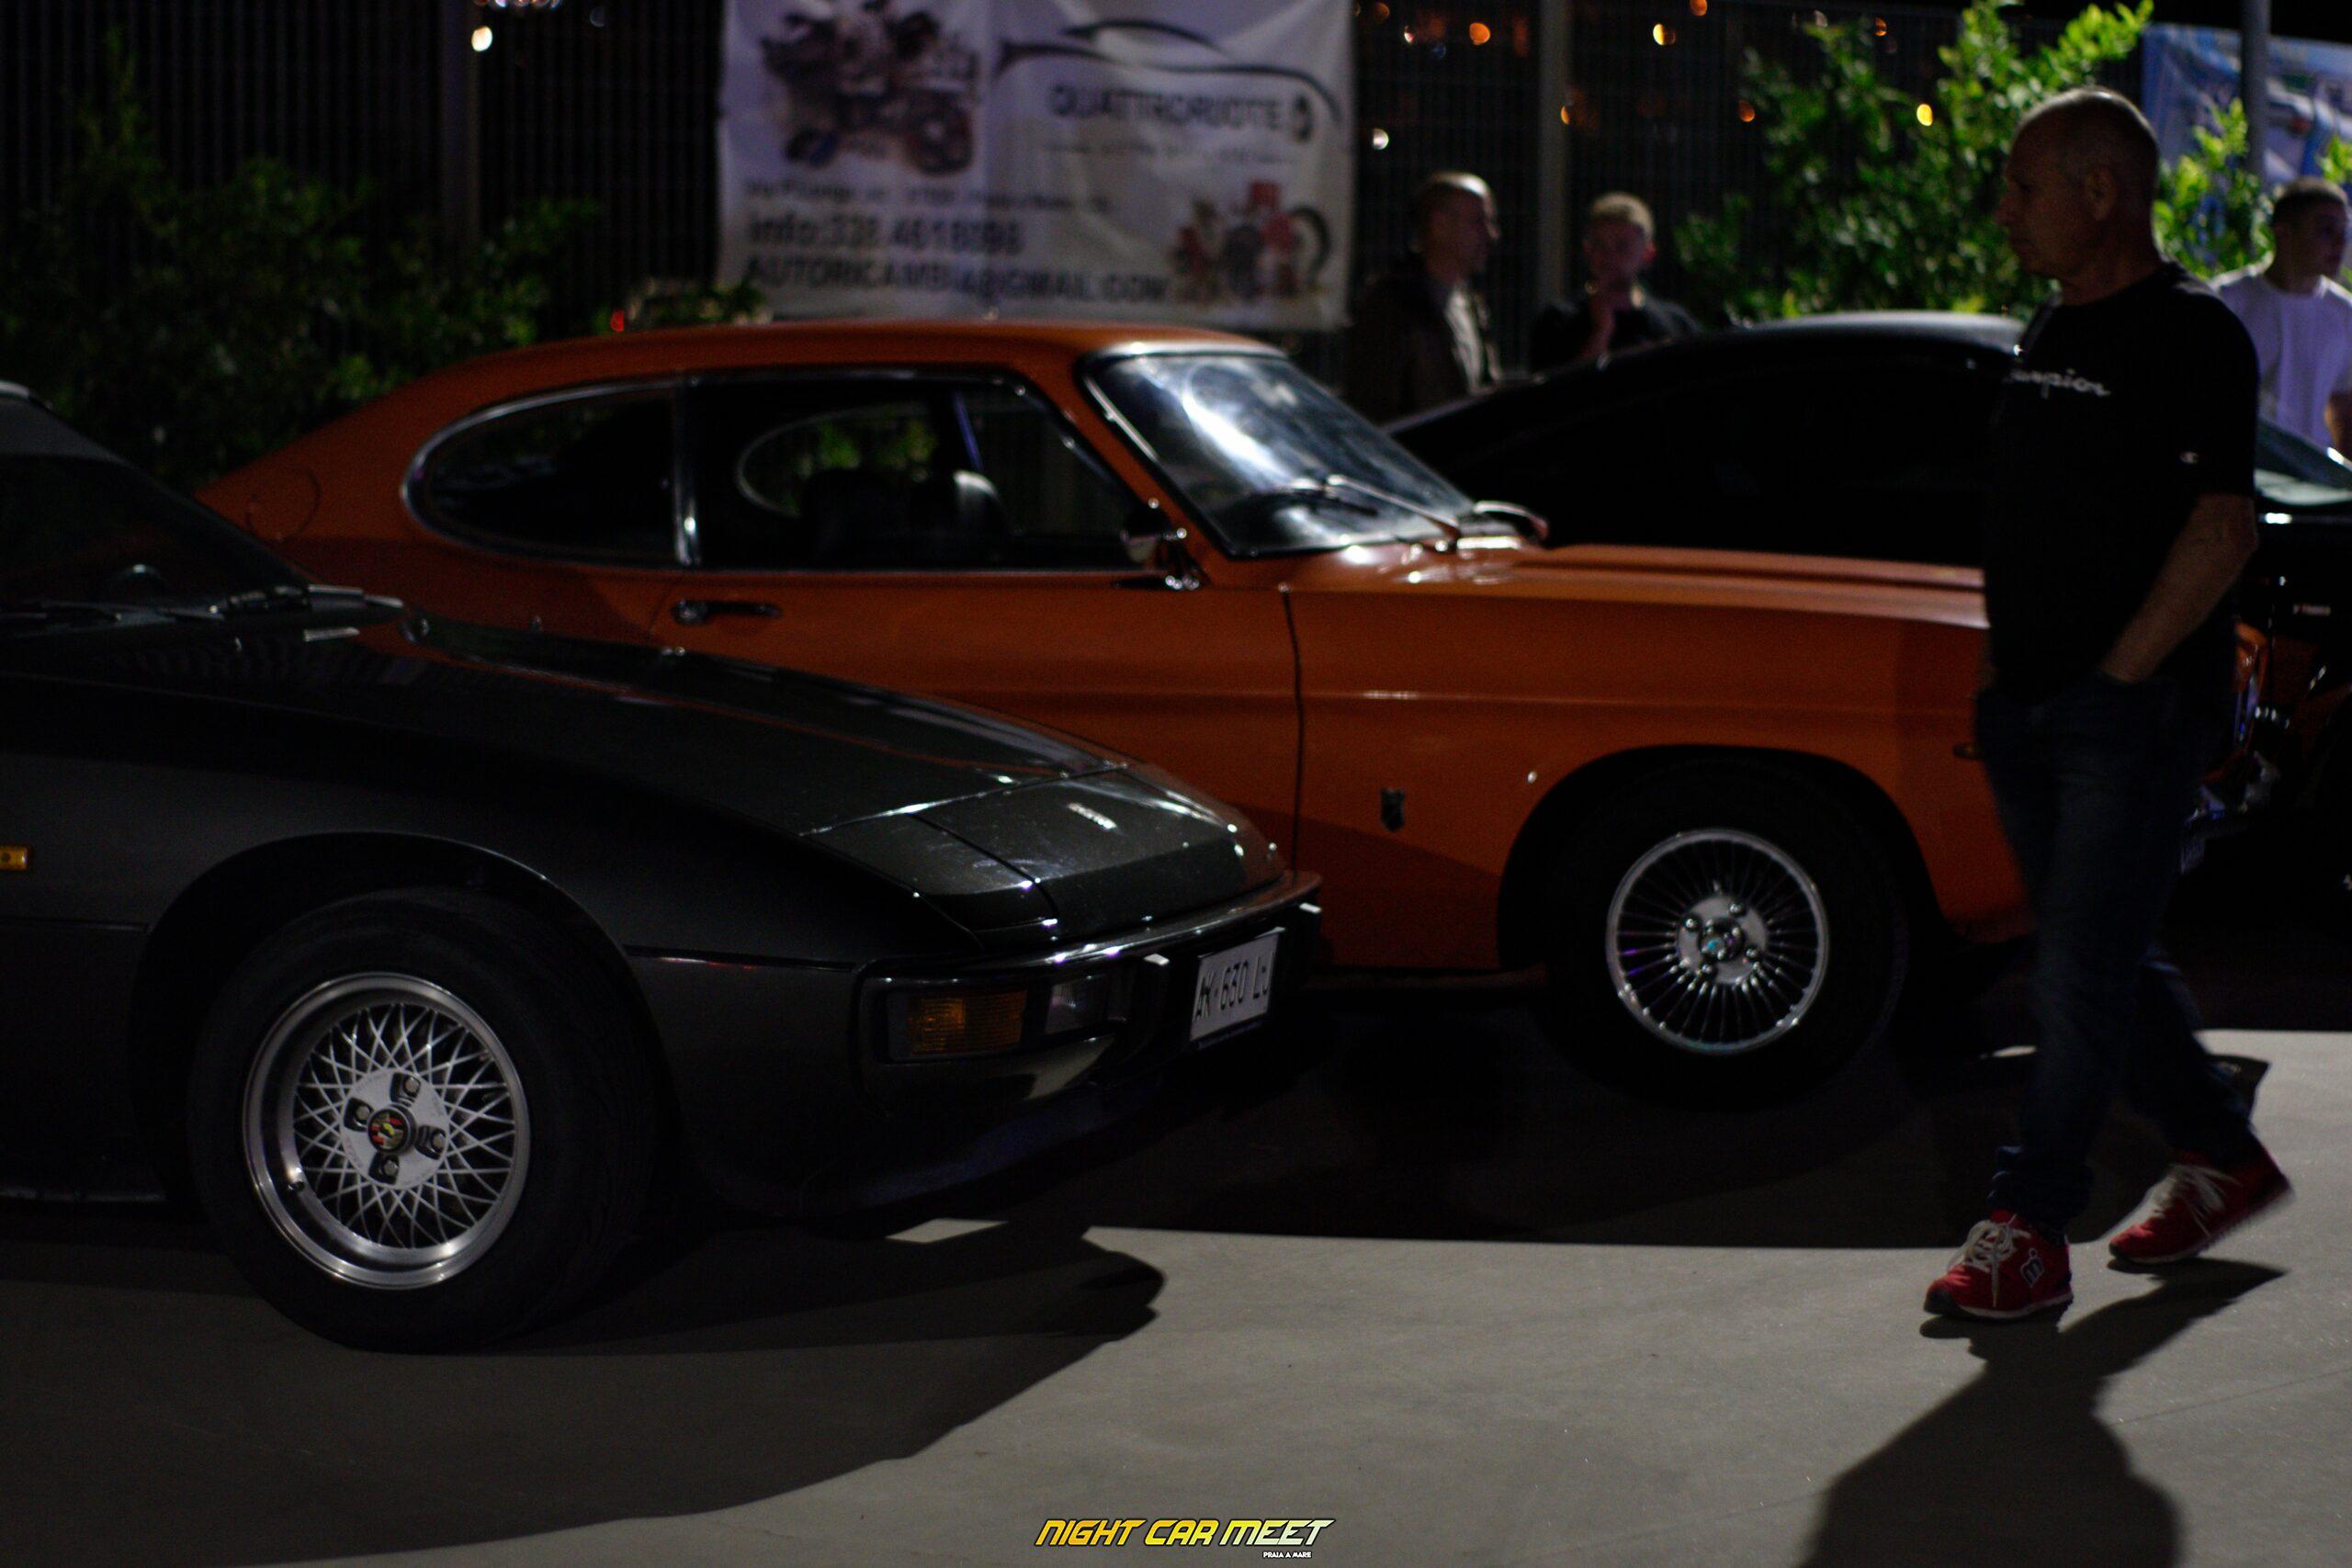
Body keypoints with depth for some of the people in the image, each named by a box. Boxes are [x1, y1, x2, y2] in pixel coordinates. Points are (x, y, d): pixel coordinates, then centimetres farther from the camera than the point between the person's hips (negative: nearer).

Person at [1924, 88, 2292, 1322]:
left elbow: (2225, 528, -16)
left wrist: (2120, 669, -17)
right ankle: (2225, 1159, 30)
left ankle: (2029, 1231, -5)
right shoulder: (2051, 331, 15)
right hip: (2030, 705, 9)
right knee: (2102, 964, 14)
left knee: (2082, 972, -7)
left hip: (2135, 708, -8)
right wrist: (2007, 668, 12)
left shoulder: (2191, 335, -10)